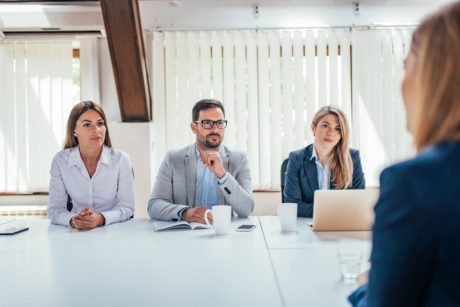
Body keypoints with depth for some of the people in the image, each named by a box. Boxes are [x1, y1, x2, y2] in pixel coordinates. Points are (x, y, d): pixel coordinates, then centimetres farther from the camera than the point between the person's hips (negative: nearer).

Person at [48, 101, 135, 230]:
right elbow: (55, 208, -3)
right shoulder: (60, 161, -3)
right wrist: (72, 220, -24)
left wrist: (100, 219, -24)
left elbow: (127, 207, -6)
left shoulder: (121, 159, -6)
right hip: (77, 233, 1)